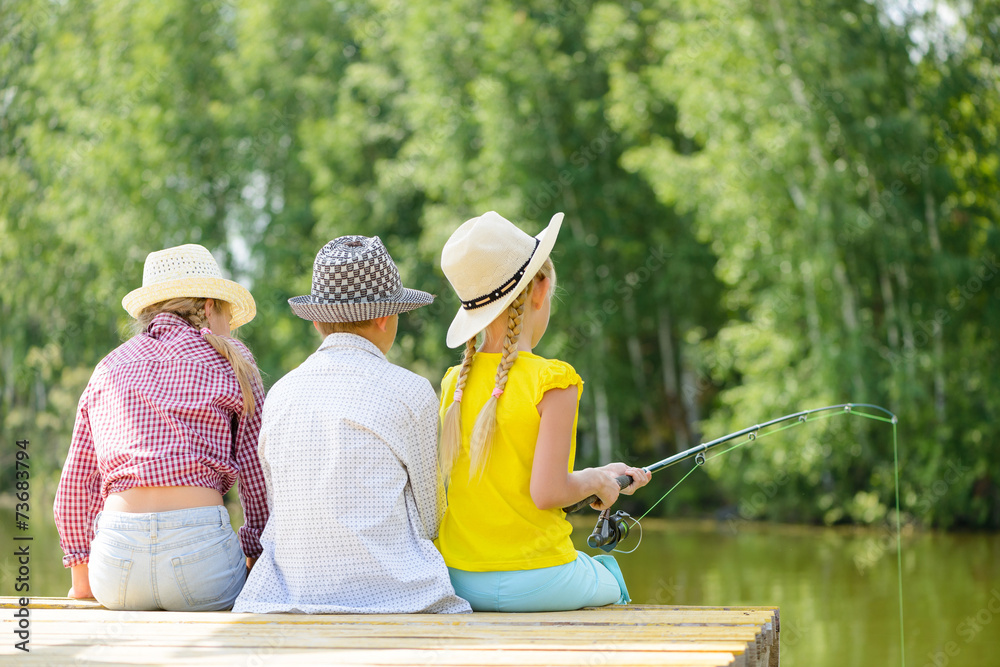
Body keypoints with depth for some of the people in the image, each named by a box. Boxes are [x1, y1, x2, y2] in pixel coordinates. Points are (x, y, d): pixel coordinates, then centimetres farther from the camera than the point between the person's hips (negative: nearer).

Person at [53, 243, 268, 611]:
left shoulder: (109, 367, 19)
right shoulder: (227, 360, 9)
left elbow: (75, 484, 16)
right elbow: (259, 474, 6)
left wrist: (83, 579, 23)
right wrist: (255, 553, 19)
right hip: (200, 544, -4)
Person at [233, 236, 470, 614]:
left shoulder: (279, 394, 7)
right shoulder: (412, 394, -6)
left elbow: (279, 510, 12)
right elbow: (427, 521, 3)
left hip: (292, 593, 5)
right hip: (390, 593, -5)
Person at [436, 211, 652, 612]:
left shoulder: (454, 383, 4)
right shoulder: (553, 382, -15)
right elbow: (547, 493, -19)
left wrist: (600, 477, 19)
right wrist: (594, 482, 1)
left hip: (457, 579, 6)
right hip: (533, 584, -5)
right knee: (611, 583, 28)